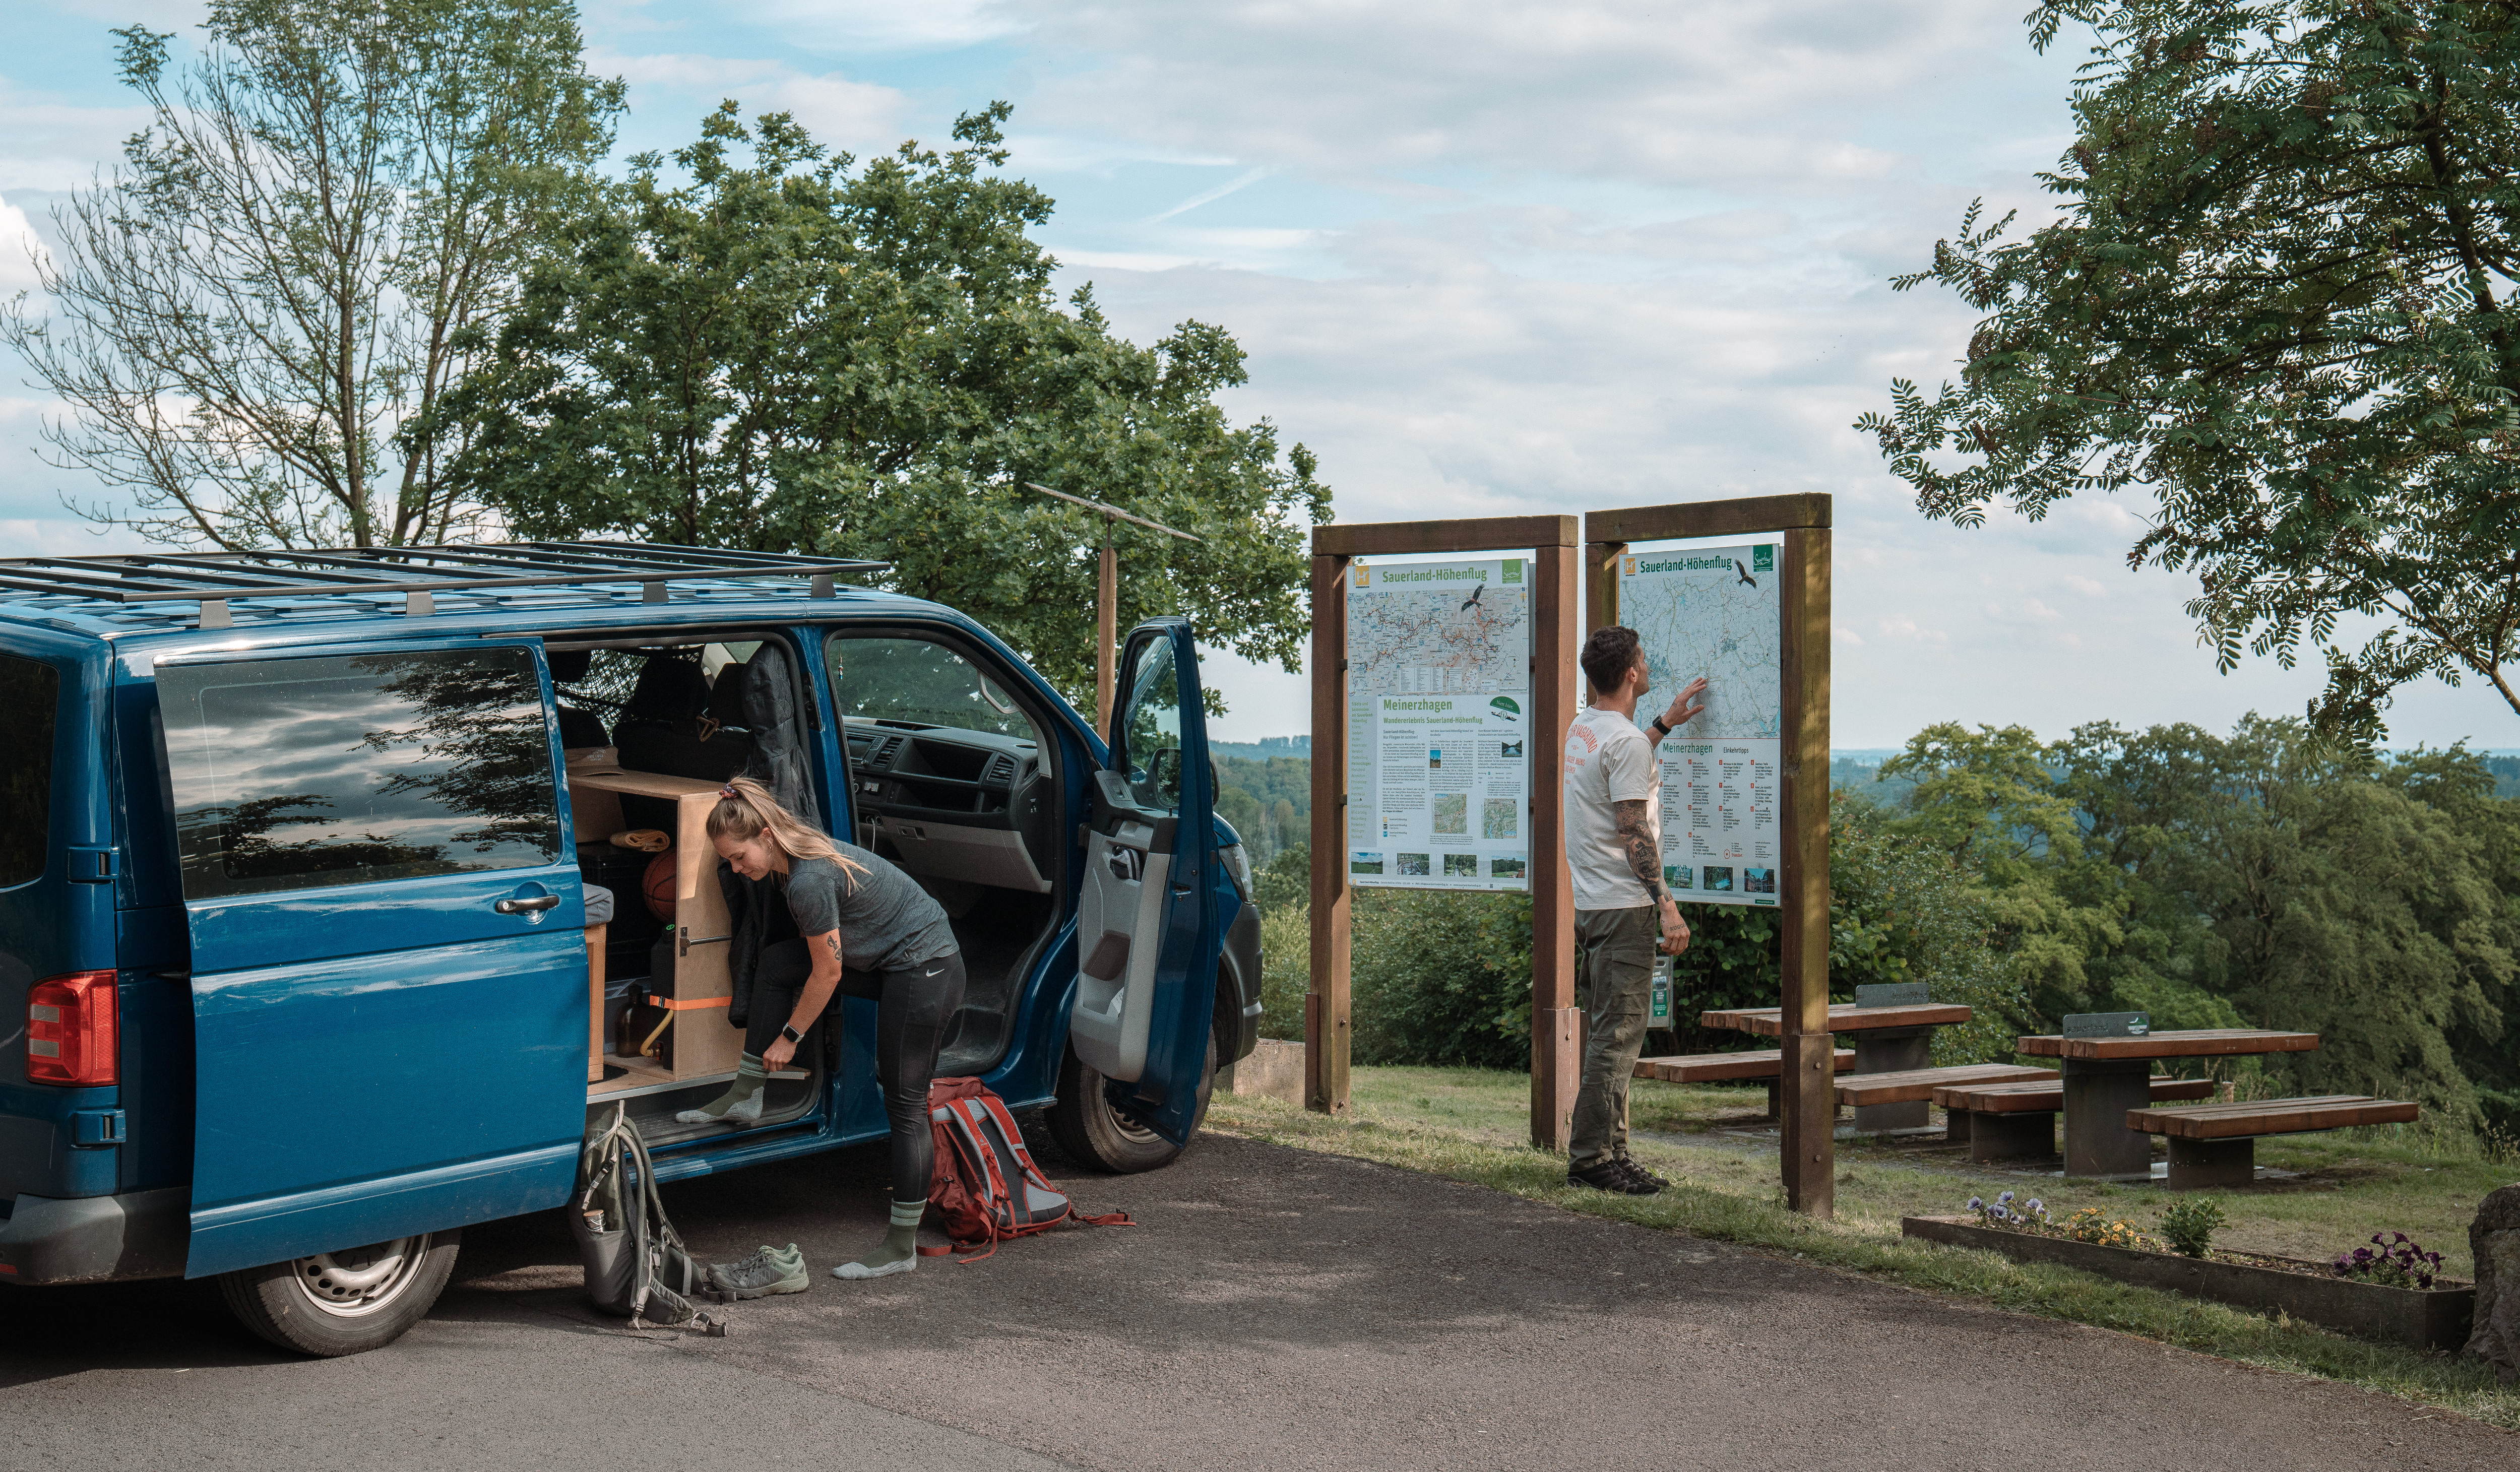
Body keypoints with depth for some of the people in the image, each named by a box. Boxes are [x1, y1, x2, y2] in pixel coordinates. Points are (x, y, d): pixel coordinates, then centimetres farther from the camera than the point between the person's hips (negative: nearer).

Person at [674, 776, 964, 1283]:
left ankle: (902, 1246, 0)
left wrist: (789, 1037, -5)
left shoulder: (809, 881, -26)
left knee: (904, 1103, -6)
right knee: (775, 963, 4)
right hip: (887, 964, 10)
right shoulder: (795, 858, 2)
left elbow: (828, 973, -17)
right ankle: (746, 1096, 11)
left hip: (926, 970, -10)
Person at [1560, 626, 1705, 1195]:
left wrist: (1666, 722, 41)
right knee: (1618, 1035, -7)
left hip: (1591, 905, 10)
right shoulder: (1627, 741, -16)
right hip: (1624, 906, -10)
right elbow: (1634, 833, -20)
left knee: (1609, 1034, 14)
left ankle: (1608, 1152, 17)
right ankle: (1590, 1157, -7)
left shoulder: (1582, 727, 13)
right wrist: (1667, 905, -19)